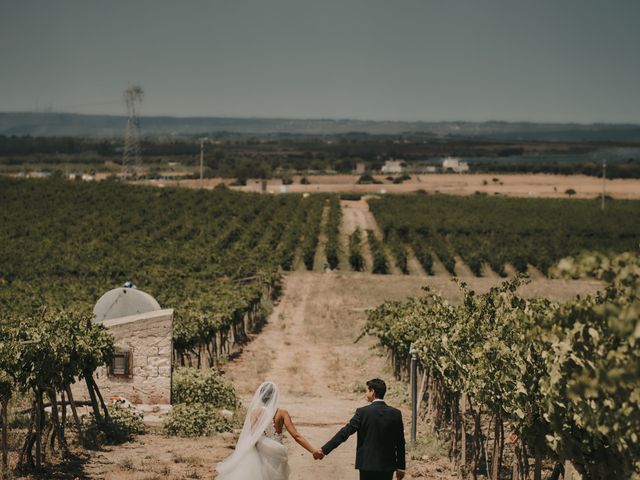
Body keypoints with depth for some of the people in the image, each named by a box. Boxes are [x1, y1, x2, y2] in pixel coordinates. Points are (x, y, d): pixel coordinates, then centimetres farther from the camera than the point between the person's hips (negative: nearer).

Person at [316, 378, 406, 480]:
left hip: (368, 464, -2)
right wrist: (400, 467, 12)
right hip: (388, 466, 3)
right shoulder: (395, 413, 0)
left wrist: (324, 450, -6)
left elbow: (345, 432, -10)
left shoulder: (363, 412, -9)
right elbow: (400, 442, 3)